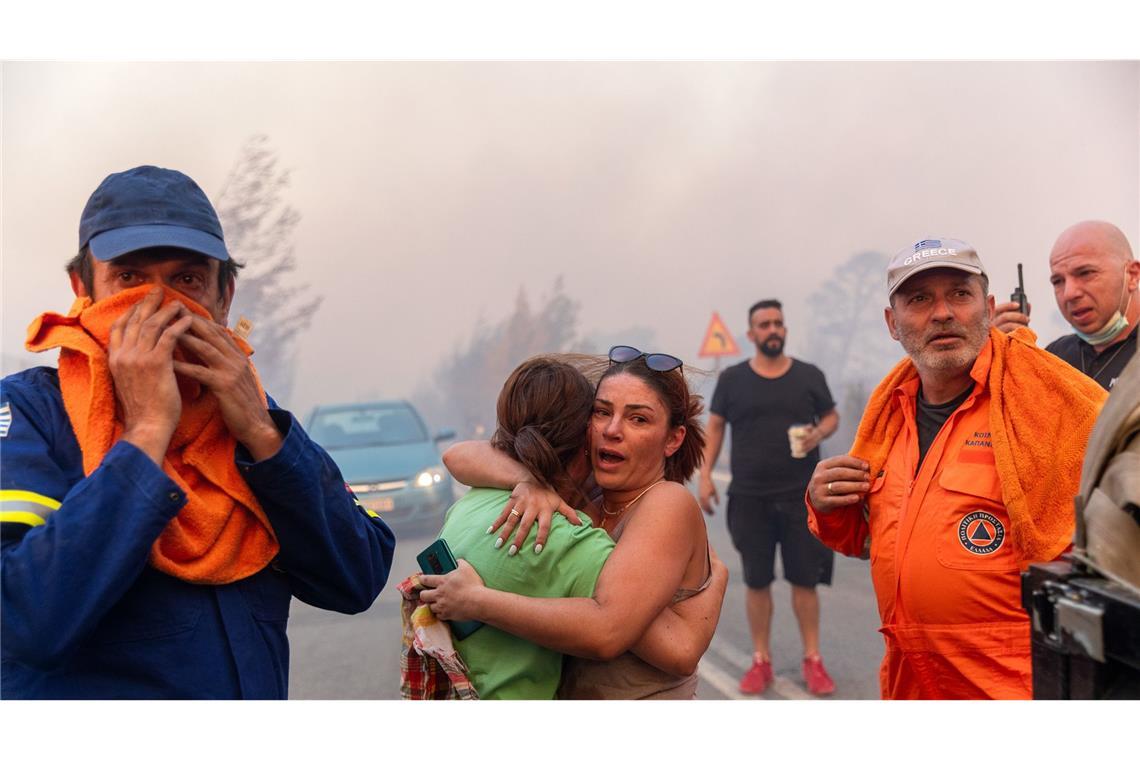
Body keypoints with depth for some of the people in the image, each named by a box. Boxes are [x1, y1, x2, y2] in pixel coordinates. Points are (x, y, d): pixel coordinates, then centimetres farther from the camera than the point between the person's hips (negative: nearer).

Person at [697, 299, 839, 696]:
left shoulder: (809, 375, 4)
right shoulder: (732, 379, 3)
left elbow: (831, 415, 13)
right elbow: (715, 427, 6)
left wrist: (818, 433, -10)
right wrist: (705, 476, -2)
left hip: (801, 496, 0)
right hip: (749, 498, 0)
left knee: (805, 579, 4)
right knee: (756, 581, 7)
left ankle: (813, 660, 15)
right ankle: (761, 661, 18)